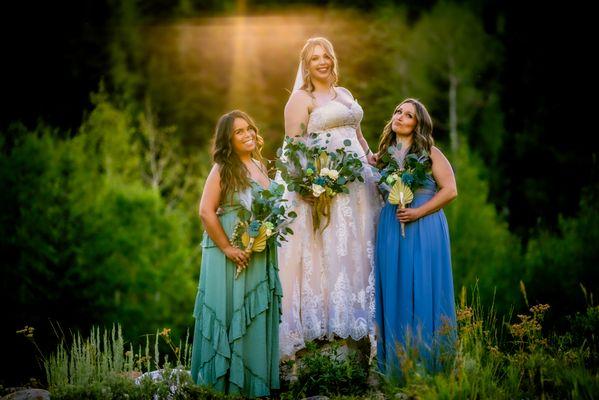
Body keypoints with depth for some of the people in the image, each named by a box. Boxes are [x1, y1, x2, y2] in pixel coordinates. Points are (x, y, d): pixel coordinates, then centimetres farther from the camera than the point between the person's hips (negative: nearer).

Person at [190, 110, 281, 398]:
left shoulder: (259, 166, 12)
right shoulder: (223, 169, -9)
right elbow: (206, 212, -15)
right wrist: (227, 248, -18)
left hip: (260, 254, 7)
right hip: (231, 254, -7)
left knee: (258, 316, 10)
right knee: (230, 313, -1)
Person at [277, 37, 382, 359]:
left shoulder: (346, 94, 19)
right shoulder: (301, 98, -1)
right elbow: (293, 145, -9)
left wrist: (369, 157, 7)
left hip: (358, 182, 7)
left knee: (359, 251, 8)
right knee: (329, 251, -8)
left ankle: (357, 315, 15)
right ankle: (328, 319, -4)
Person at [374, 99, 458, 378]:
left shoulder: (429, 152, 0)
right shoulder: (384, 154, 13)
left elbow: (450, 190, -6)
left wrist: (418, 212, -14)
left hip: (424, 227, -4)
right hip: (391, 228, 4)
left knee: (422, 289, -4)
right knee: (394, 290, 3)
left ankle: (427, 362, 3)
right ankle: (398, 362, 10)